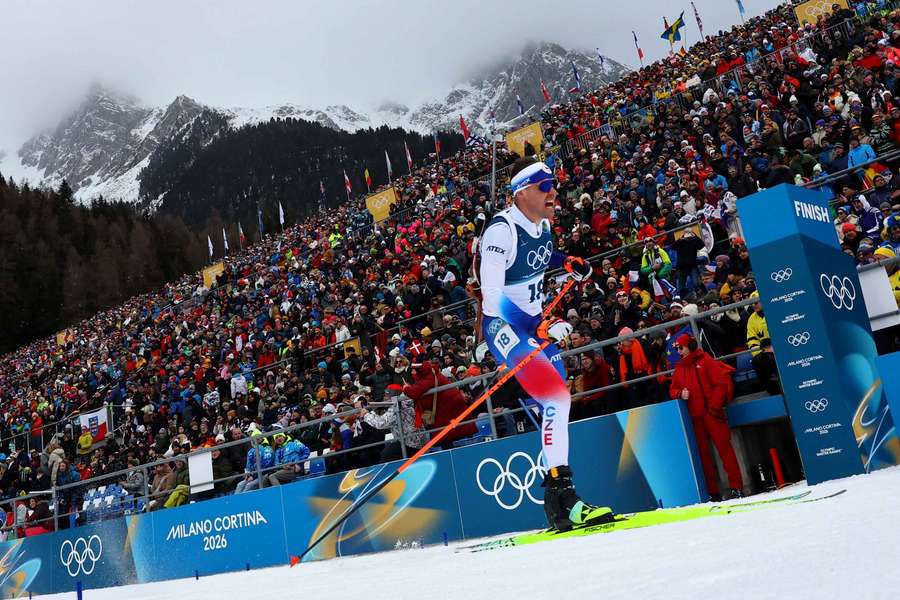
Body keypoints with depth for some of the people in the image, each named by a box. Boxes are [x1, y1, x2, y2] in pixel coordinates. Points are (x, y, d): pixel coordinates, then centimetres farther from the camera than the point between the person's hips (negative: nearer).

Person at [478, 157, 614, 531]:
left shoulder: (543, 223, 6)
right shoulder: (502, 230, -20)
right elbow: (491, 295, -27)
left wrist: (567, 262, 16)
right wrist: (539, 329, -35)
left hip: (537, 324, 9)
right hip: (505, 326, -9)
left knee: (558, 402, 9)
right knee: (556, 398, -22)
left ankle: (559, 500, 19)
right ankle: (561, 496, -19)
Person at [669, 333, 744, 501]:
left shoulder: (706, 361, 0)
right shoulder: (679, 368, 17)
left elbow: (721, 383, -7)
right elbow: (672, 389, 18)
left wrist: (714, 406, -13)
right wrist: (680, 394, -4)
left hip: (711, 412, -6)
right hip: (694, 416, 6)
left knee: (724, 447, -7)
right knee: (702, 452, 6)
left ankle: (736, 487, -4)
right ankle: (712, 492, 11)